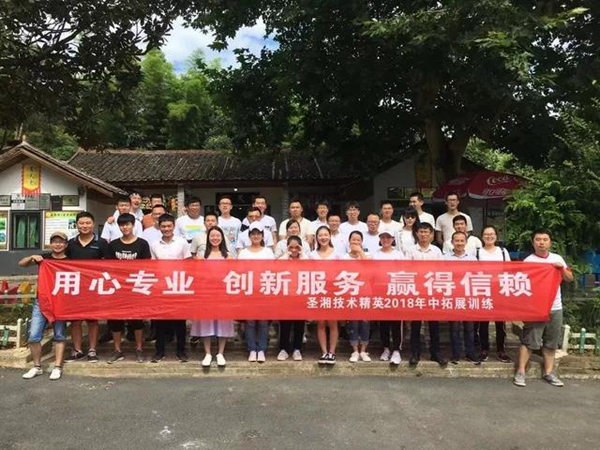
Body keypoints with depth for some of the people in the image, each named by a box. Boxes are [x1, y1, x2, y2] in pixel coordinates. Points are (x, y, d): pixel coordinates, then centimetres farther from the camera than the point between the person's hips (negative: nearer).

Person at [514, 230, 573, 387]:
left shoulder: (557, 258, 8)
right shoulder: (528, 261, -6)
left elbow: (569, 279, 12)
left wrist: (562, 269, -7)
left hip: (555, 308, 5)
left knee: (551, 342, 12)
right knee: (529, 340, -3)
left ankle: (548, 372, 22)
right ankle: (520, 371, 5)